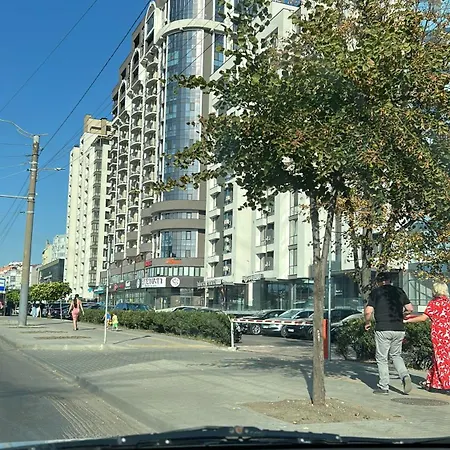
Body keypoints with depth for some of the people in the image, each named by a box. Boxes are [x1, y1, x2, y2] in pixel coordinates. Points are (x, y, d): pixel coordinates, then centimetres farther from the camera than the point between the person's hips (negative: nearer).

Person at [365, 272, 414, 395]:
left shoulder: (375, 292, -1)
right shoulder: (399, 291, 9)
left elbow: (368, 311, -8)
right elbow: (410, 308, 8)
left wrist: (368, 323, 10)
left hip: (383, 329, -4)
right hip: (399, 329, 4)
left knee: (382, 358, 7)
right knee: (396, 355, 21)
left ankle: (383, 387, 9)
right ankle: (405, 376, -1)